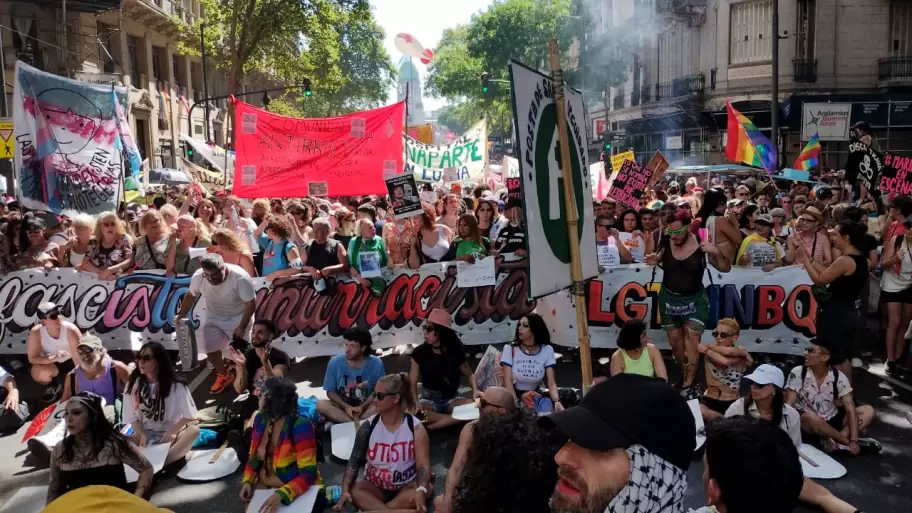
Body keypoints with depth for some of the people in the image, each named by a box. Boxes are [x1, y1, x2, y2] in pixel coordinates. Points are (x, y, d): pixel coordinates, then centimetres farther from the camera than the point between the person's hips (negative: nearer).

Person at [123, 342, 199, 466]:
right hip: (145, 434, 2)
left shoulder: (176, 385, -5)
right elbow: (133, 418, 4)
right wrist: (143, 435, -14)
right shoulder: (133, 385, 2)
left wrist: (172, 432, -16)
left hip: (170, 435, -2)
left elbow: (189, 416, -3)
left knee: (194, 430, -35)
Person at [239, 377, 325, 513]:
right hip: (264, 488, 6)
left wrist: (281, 494, -36)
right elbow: (254, 457, 11)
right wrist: (247, 481, -7)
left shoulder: (300, 426, -21)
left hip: (297, 492, -6)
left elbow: (308, 474, -23)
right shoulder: (260, 419, -2)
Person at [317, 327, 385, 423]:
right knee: (321, 404, -28)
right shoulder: (335, 362, -11)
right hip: (342, 406, 1)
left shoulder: (376, 364, -13)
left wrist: (362, 407, -21)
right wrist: (346, 407, -19)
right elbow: (330, 391, -3)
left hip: (365, 407, -1)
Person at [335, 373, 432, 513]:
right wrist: (345, 490, -28)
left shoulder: (415, 427, -12)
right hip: (375, 485, 1)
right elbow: (355, 460, -10)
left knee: (427, 489, -32)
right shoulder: (368, 426, -7)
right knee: (353, 490, -27)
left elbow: (423, 465, -19)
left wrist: (421, 490, -40)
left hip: (406, 486, -1)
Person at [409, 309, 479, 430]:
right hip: (429, 400, -1)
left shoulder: (456, 351, -7)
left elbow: (469, 374, 8)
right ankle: (454, 418, -23)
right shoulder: (420, 352, -8)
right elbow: (412, 382, -6)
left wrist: (475, 390, -12)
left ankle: (432, 425, -26)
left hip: (452, 399, 1)